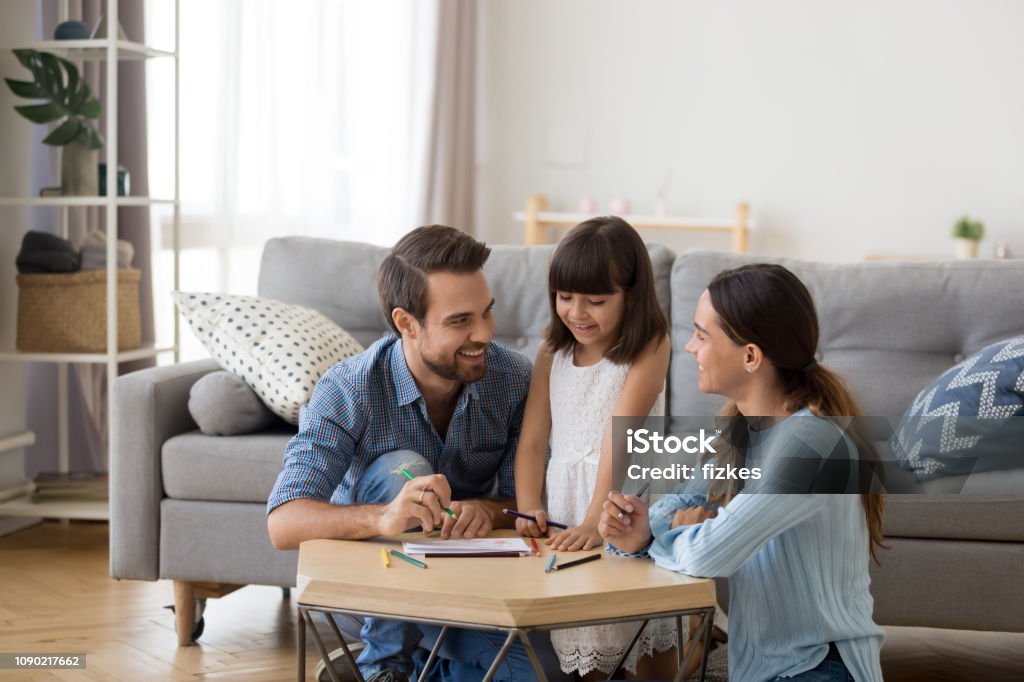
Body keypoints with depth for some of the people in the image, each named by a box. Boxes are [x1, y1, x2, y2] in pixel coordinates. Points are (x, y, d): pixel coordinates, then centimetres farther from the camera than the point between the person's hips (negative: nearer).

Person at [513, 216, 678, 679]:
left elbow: (621, 434, -20)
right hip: (565, 501, 4)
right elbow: (532, 441, 2)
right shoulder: (553, 351, 6)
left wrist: (595, 522, -28)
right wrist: (528, 509, -14)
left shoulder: (648, 348, -9)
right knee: (581, 638, 6)